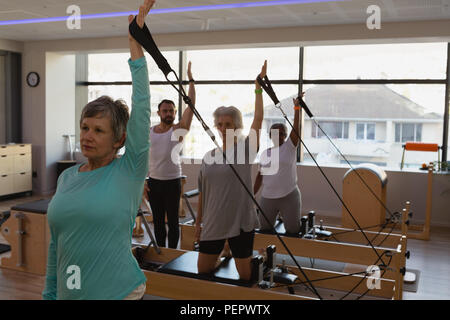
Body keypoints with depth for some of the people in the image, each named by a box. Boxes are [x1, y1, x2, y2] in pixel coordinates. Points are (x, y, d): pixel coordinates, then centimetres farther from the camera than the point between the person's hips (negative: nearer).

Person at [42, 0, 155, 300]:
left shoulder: (129, 170, -11)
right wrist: (50, 293, 12)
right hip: (68, 293, 4)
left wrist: (135, 41, -19)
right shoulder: (66, 177, 2)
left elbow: (142, 107, -19)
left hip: (117, 292, -4)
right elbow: (56, 244, 9)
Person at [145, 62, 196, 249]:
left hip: (172, 181, -3)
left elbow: (191, 105, -12)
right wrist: (143, 181, 3)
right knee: (157, 221, 14)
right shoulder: (149, 132, 6)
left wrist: (191, 80, -13)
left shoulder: (178, 129, -4)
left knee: (172, 221, 4)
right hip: (154, 181, 4)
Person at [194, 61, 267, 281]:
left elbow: (258, 118, -14)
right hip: (212, 224, 4)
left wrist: (258, 87, -15)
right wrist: (198, 222, 12)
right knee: (203, 271, 10)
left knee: (245, 276, 5)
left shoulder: (245, 150, -4)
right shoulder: (208, 157, 7)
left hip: (240, 222, -4)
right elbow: (202, 193, 11)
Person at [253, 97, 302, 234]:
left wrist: (297, 108, -23)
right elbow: (260, 176, 16)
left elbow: (296, 127, -13)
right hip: (267, 198, 4)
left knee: (293, 231, -1)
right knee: (265, 229, 9)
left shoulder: (289, 147, 0)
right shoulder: (264, 153, 12)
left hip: (289, 197, -4)